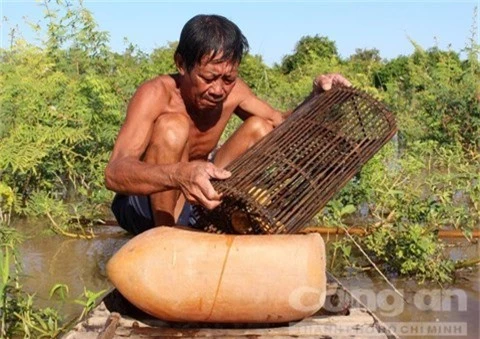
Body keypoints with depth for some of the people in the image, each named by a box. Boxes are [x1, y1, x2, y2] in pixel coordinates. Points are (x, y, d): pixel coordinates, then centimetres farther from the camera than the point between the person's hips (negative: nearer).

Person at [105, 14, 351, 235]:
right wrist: (179, 174, -58)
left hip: (192, 202, 6)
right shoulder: (156, 95, -26)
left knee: (260, 128, -6)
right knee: (173, 126, -31)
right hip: (142, 206, -6)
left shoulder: (232, 91, -9)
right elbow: (114, 173, -39)